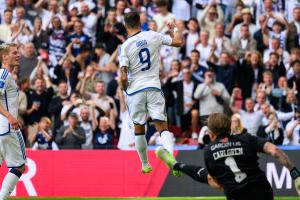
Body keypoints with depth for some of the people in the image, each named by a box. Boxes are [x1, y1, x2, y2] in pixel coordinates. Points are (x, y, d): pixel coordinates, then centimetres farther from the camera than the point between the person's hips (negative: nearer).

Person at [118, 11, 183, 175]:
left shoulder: (124, 47, -7)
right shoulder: (152, 36, -2)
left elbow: (123, 77, -12)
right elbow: (179, 42, 6)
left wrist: (125, 89, 9)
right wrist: (174, 28, 24)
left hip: (135, 90, -1)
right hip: (153, 87, 1)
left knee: (139, 128, 17)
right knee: (162, 126, -2)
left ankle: (145, 164, 26)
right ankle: (171, 157, -28)